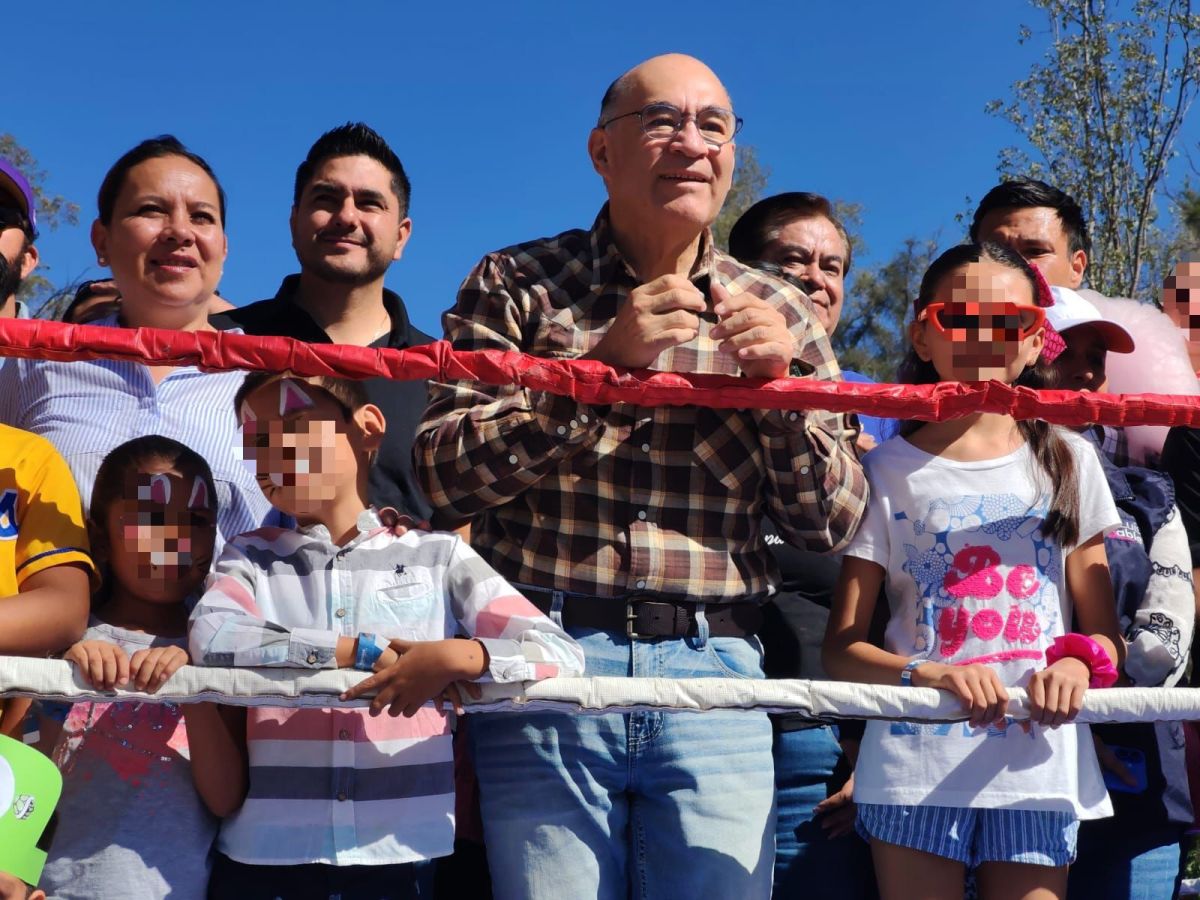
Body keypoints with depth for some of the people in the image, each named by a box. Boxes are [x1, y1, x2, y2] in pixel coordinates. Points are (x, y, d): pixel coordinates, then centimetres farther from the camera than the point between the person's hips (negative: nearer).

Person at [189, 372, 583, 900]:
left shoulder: (437, 554, 4)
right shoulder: (250, 556, 8)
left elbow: (562, 654, -4)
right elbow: (211, 639, -13)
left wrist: (459, 657, -22)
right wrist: (365, 651, -16)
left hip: (397, 855, 0)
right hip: (264, 854, 1)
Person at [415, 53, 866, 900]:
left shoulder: (779, 315, 10)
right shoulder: (517, 284, 4)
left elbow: (833, 524, 8)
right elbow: (444, 472, -7)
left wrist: (780, 385, -9)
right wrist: (604, 361, -15)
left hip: (716, 670, 2)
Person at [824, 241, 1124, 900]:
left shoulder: (1068, 462, 9)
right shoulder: (889, 470, 3)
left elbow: (1106, 634, 10)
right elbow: (841, 647, 0)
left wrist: (1079, 662, -13)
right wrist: (926, 674, -20)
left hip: (1040, 766, 2)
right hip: (915, 765, -1)